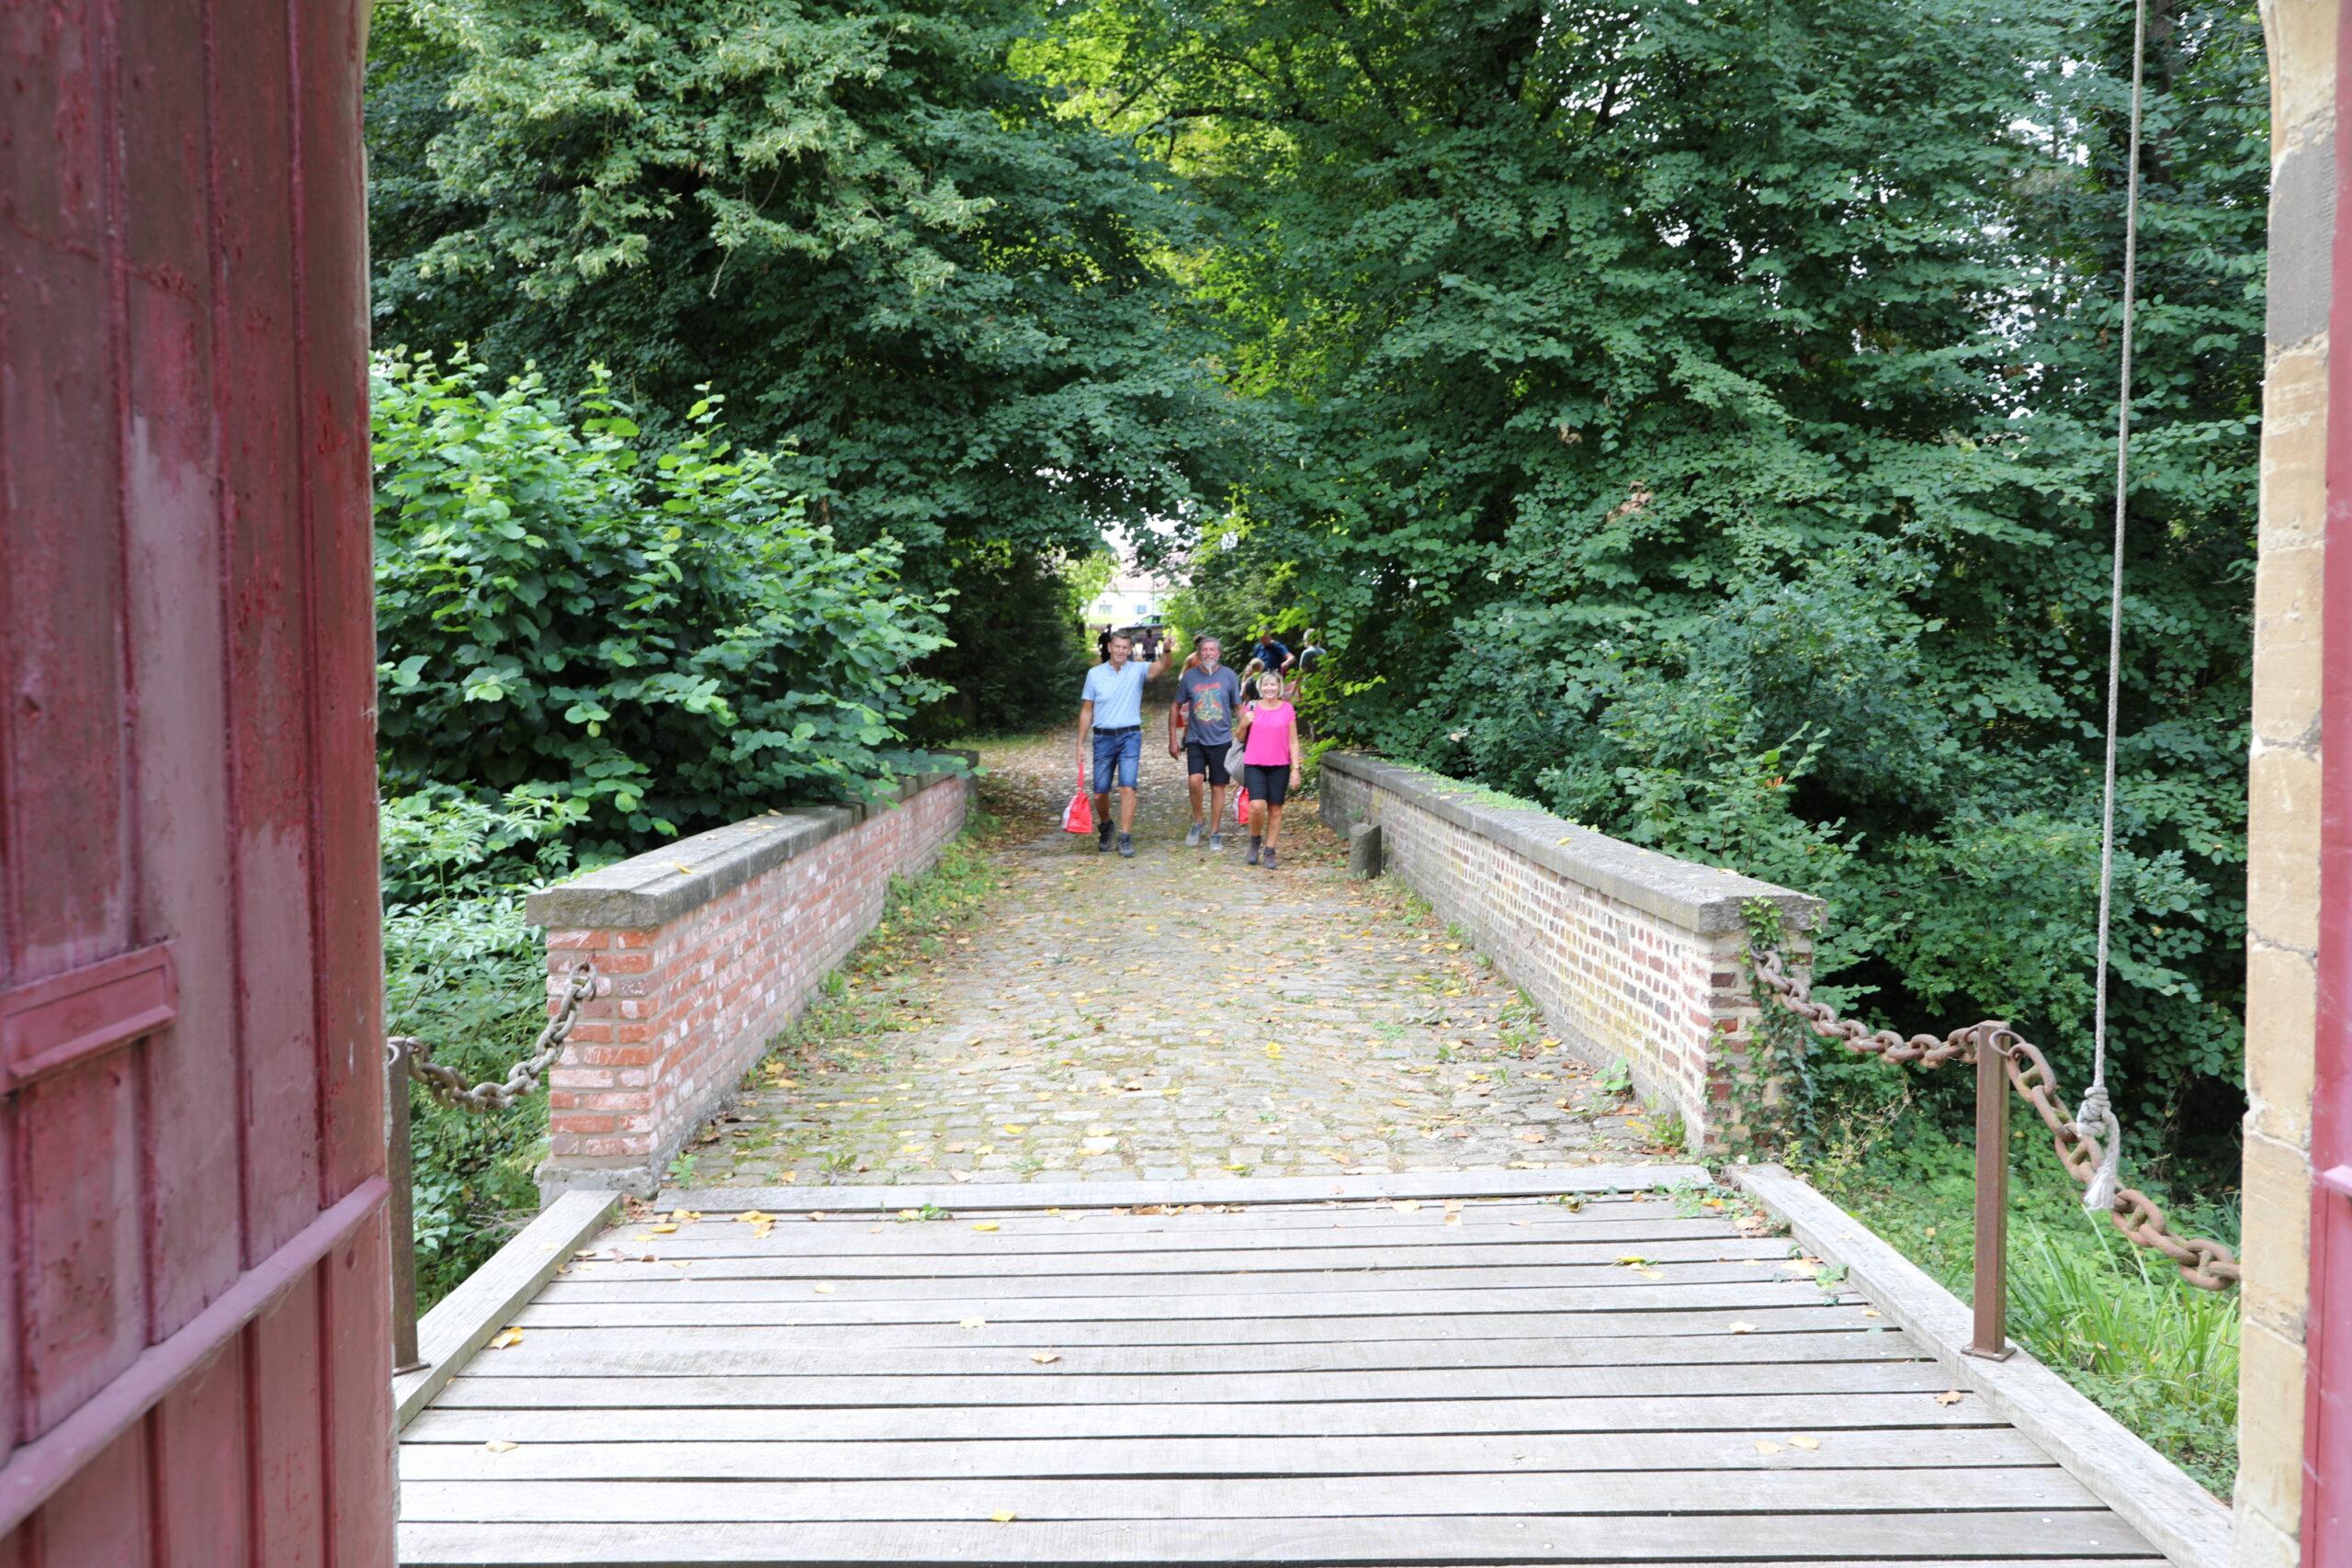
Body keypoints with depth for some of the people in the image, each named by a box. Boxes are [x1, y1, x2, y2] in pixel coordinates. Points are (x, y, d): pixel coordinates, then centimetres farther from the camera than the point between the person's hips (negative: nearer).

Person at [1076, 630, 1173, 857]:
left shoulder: (1138, 670, 1)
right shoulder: (1095, 674, 4)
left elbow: (1162, 668, -19)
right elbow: (1086, 711, 8)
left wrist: (1166, 650, -40)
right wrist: (1080, 744, 5)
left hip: (1130, 737, -1)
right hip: (1103, 738, 2)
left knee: (1127, 788, -13)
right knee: (1100, 793, 5)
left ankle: (1126, 838, -7)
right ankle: (1105, 827, 33)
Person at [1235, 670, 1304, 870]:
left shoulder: (1287, 710, 3)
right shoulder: (1251, 708, 4)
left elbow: (1293, 742, 4)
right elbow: (1241, 738, 13)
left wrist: (1295, 768, -1)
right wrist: (1244, 724, -8)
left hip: (1279, 766, 1)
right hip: (1254, 765, 0)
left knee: (1275, 809, 3)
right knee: (1257, 806, -15)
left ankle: (1269, 852, 13)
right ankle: (1255, 841, 12)